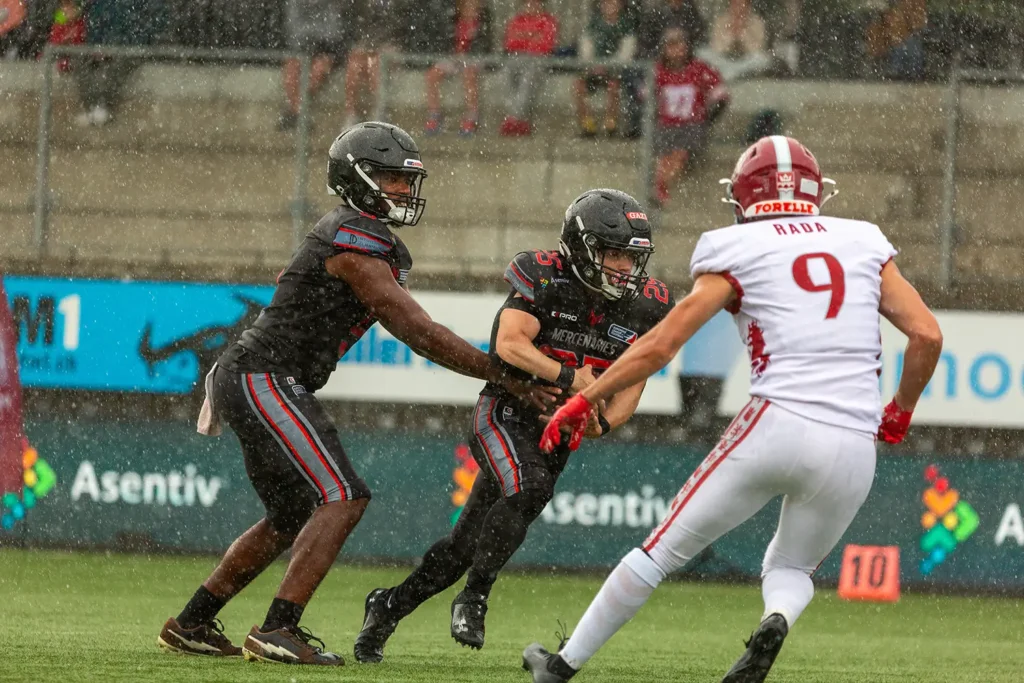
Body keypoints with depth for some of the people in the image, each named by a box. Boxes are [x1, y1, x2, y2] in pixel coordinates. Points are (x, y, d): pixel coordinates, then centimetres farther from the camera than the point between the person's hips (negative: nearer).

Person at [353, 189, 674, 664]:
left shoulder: (645, 306, -2)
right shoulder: (543, 278, -16)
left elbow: (632, 383, 2)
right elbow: (510, 344, -24)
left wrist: (602, 422, -17)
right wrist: (569, 377, -33)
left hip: (556, 434, 5)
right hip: (506, 413, -5)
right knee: (528, 488, -34)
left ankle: (389, 607, 25)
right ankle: (474, 598, -18)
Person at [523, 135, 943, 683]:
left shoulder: (737, 252, 5)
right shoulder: (864, 243, 14)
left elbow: (659, 346, 1)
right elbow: (928, 335, 8)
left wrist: (583, 401, 11)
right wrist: (899, 414, 23)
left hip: (778, 425, -3)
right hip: (854, 447, 3)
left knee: (664, 550, 12)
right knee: (791, 568, 24)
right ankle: (777, 619, -12)